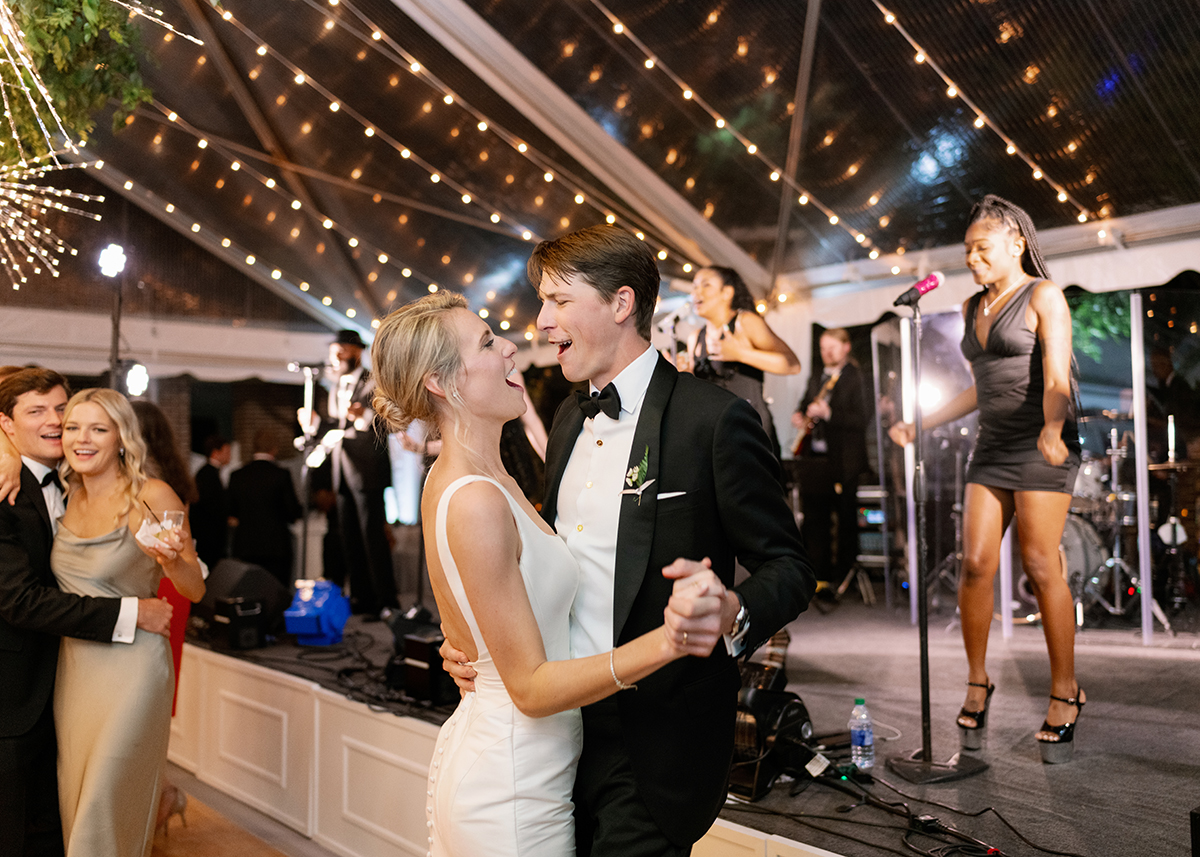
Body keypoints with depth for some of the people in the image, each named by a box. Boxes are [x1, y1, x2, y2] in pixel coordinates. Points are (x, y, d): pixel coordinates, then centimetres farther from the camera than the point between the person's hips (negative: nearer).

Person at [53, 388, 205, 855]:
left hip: (129, 666, -6)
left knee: (105, 806, 0)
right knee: (74, 800, 17)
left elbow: (195, 590, -9)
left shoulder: (153, 497, -13)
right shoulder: (65, 495, 3)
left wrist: (171, 560, -29)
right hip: (72, 665, 6)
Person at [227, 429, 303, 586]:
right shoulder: (281, 475, -10)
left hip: (244, 548, 4)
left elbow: (232, 512, 9)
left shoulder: (237, 475, 2)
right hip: (276, 547, -4)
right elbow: (294, 513, -8)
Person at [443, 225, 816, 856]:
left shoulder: (714, 419, -14)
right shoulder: (569, 420, 10)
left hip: (652, 753, -7)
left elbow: (787, 566, -11)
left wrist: (734, 614, -33)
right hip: (561, 727, 7)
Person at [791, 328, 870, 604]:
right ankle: (820, 579, 12)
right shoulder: (816, 378, 19)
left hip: (842, 462, -6)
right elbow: (805, 404, 31)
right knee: (815, 521, 5)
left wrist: (828, 413, -21)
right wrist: (799, 415, 8)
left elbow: (862, 418, -12)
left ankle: (843, 580, 7)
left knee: (845, 521, -1)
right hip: (814, 459, 6)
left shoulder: (856, 377, -3)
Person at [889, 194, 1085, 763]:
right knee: (975, 562, -4)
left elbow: (1056, 377, -18)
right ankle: (977, 683, 9)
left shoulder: (1043, 297, -4)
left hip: (1042, 447, -6)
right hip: (991, 446, 6)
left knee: (1040, 566, -9)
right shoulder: (972, 308, 16)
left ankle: (1065, 692, 5)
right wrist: (923, 424, 19)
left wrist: (1052, 428, -36)